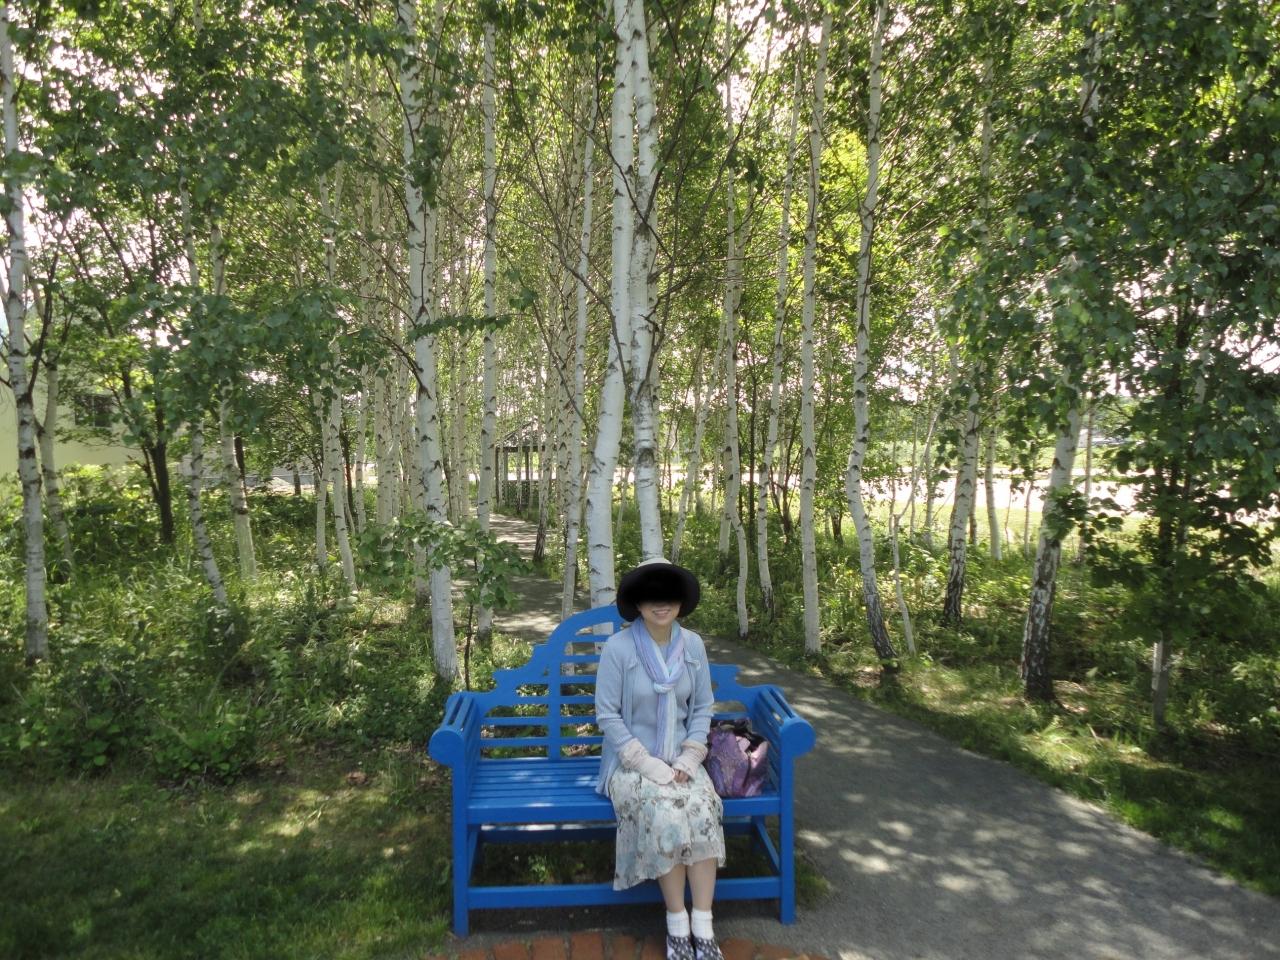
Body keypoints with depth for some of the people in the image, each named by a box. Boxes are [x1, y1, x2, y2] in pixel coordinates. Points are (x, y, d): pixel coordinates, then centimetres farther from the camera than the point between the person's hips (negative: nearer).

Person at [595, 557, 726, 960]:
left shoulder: (693, 645, -1)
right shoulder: (618, 647, -14)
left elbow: (703, 707, 7)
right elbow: (607, 716, -12)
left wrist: (689, 757, -7)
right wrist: (650, 765, -17)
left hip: (681, 759, 3)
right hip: (631, 760, -3)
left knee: (704, 809, -25)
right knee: (665, 813, -29)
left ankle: (703, 927, -15)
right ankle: (677, 923, -10)